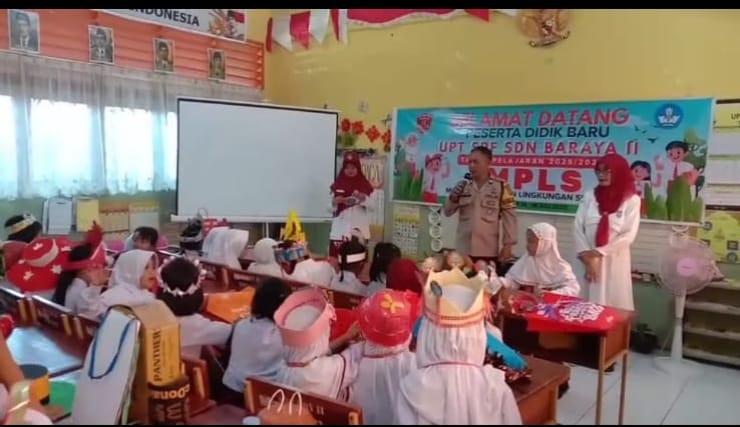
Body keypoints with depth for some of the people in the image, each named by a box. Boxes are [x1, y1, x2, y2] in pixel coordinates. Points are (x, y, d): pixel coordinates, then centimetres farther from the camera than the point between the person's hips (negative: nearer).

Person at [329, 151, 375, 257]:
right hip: (340, 230, 1)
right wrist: (336, 201, -13)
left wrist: (363, 198, -16)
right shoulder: (337, 184, 5)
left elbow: (372, 206, 0)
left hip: (359, 230, -1)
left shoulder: (365, 185, 3)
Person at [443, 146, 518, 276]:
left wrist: (508, 245, -6)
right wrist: (453, 198, -10)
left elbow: (509, 217, -3)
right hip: (463, 251, 3)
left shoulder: (501, 187, -4)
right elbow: (448, 212, 11)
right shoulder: (463, 186, 7)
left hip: (489, 252, -3)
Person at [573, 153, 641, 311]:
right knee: (588, 303, 7)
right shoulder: (589, 196, 3)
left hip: (615, 260, -2)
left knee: (616, 304, 4)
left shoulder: (631, 200, -4)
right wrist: (586, 256, -11)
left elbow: (628, 235, -10)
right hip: (589, 259, 2)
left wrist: (599, 252, -13)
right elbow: (578, 227, -2)